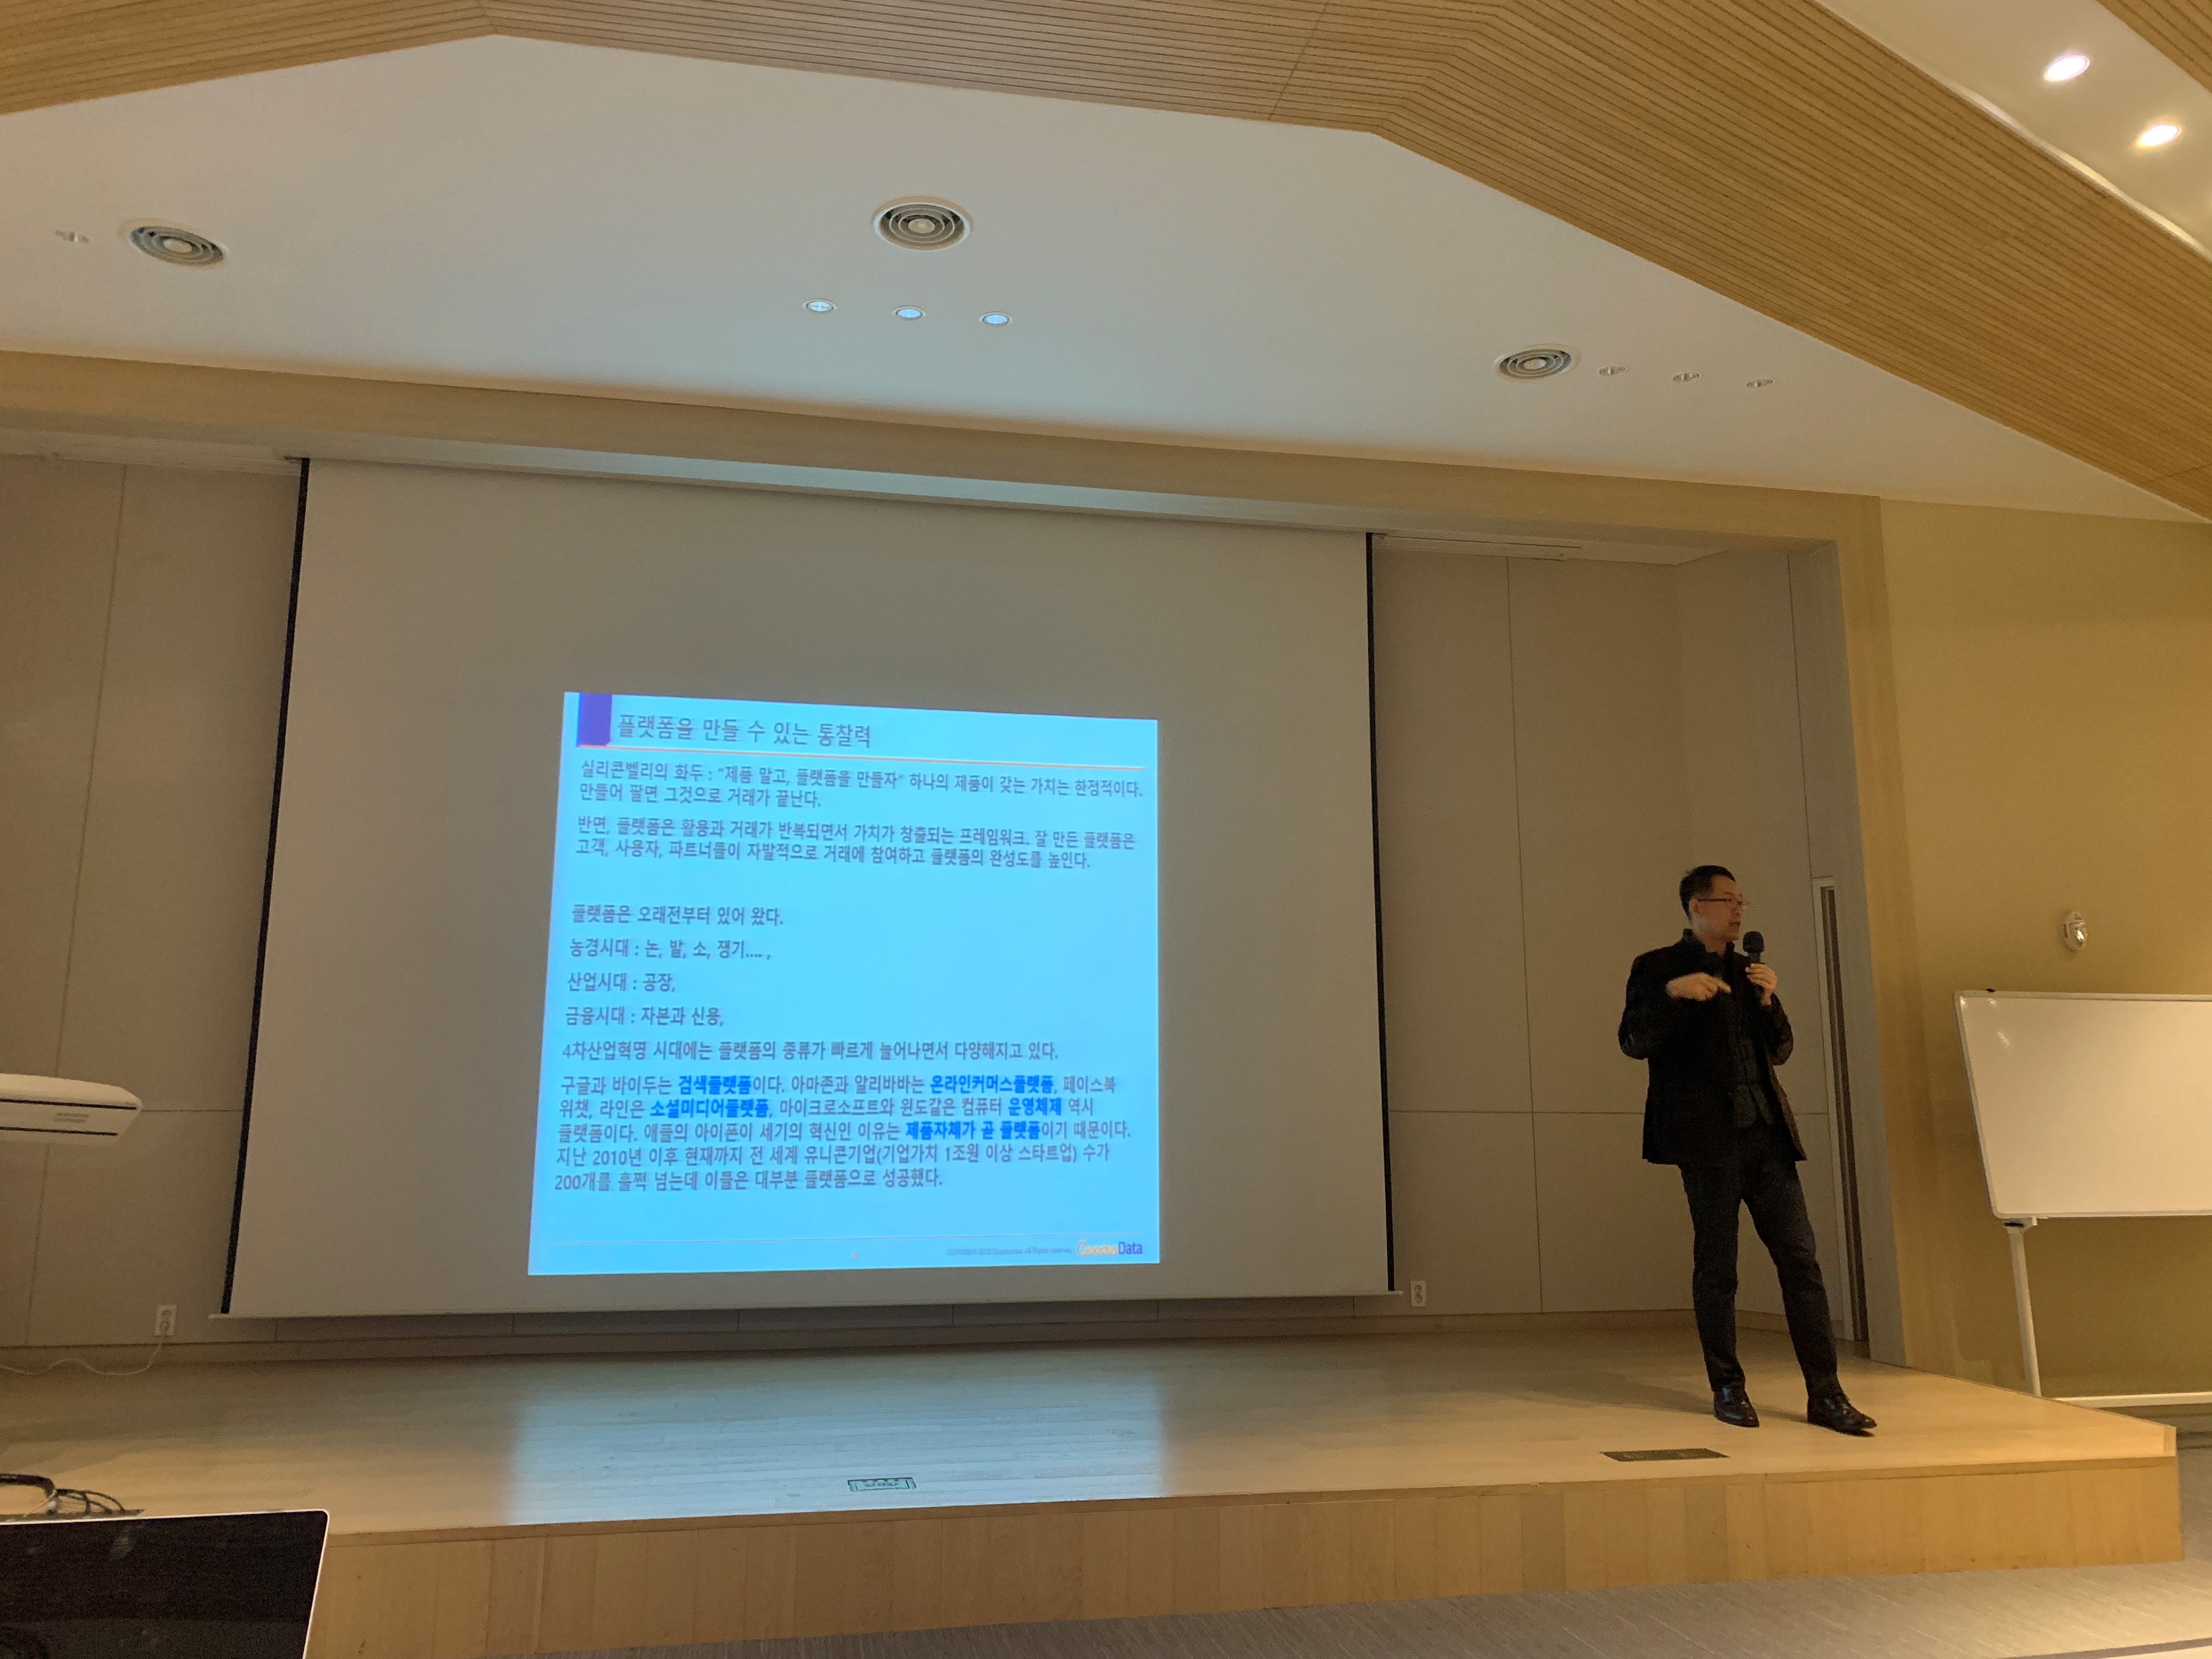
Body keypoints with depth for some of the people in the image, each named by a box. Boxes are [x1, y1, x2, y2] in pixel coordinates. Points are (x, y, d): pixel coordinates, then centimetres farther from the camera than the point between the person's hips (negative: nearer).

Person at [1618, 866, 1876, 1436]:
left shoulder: (1748, 970, 19)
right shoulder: (1658, 968, 3)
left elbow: (1780, 1051, 19)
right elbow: (1633, 1042, -8)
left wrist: (1769, 1001, 2)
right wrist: (1672, 993, -21)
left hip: (1767, 1132, 5)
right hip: (1709, 1136, -5)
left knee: (1801, 1259, 0)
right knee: (1716, 1266, 2)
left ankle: (1825, 1394, 5)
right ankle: (1728, 1389, 13)